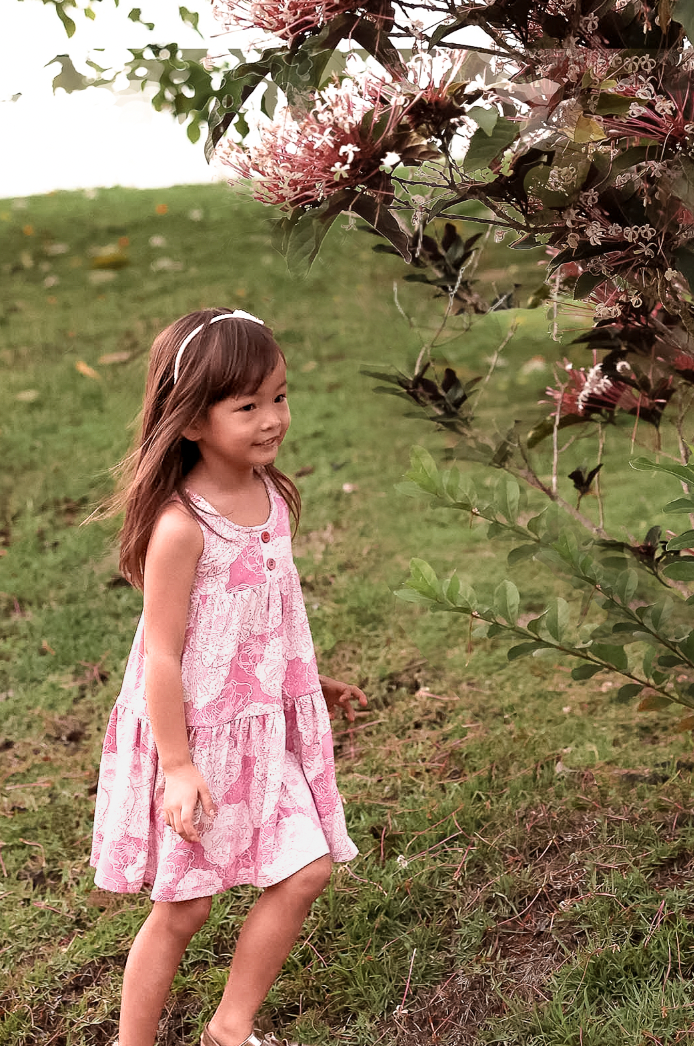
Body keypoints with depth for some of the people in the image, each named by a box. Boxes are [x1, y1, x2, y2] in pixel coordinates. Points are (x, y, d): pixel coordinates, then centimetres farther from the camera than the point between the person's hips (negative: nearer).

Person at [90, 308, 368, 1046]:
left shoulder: (271, 495, 0)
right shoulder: (181, 525, -24)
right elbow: (162, 655, -20)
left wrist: (312, 687, 23)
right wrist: (178, 767, -19)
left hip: (267, 728, 7)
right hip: (198, 737, -7)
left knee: (306, 872, 7)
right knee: (182, 907, 6)